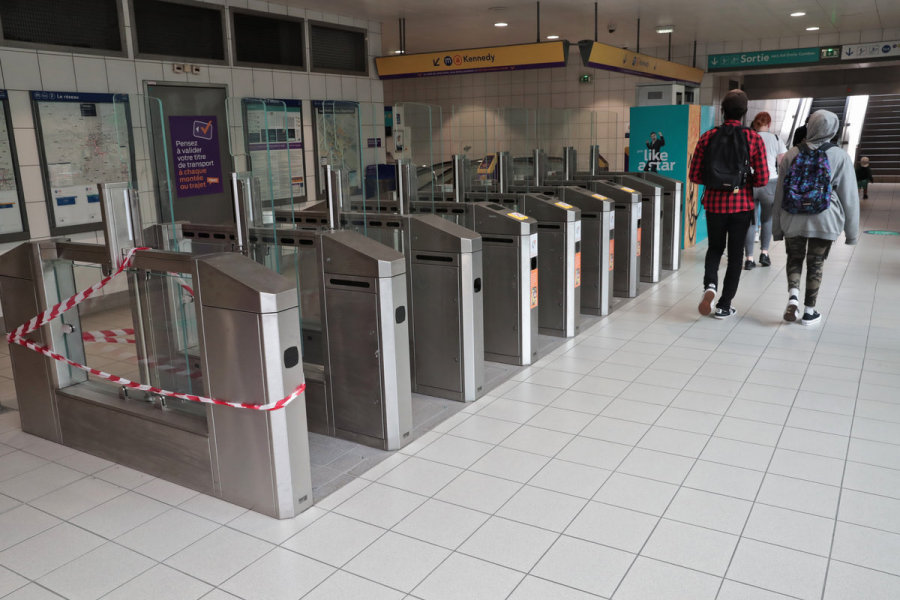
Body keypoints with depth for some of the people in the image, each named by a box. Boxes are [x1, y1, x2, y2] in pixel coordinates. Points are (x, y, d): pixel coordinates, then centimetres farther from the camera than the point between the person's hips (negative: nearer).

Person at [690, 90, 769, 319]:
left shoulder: (708, 137, -3)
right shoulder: (754, 139, -6)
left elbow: (695, 175, -2)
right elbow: (762, 179, -8)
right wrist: (744, 181, 11)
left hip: (714, 203, 1)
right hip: (741, 205, -1)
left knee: (715, 248, 21)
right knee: (735, 254, 11)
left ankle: (709, 285, -6)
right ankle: (724, 306, 16)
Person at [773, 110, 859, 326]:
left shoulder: (792, 154, -1)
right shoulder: (840, 157, -6)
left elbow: (780, 193, 4)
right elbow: (849, 197, -3)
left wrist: (777, 227, 13)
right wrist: (852, 230, 6)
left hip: (793, 220, 1)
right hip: (824, 222, -1)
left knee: (794, 260, 16)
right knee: (815, 264, 10)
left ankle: (793, 295, -8)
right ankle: (809, 311, 18)